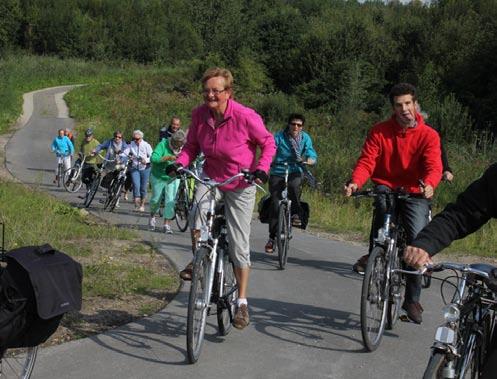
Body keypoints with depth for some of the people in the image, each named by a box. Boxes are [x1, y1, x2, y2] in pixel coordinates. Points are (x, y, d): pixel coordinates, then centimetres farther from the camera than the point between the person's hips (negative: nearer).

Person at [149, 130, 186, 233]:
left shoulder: (182, 148, -7)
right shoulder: (163, 145, -19)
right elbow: (153, 158, -29)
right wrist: (167, 157, -41)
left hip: (173, 179, 2)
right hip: (158, 177, -2)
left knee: (170, 201, -7)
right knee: (156, 199, 9)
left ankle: (167, 224, -2)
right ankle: (152, 216, 38)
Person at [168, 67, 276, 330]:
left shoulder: (245, 116, -22)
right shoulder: (199, 115, -10)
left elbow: (268, 143, -9)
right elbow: (192, 145, 4)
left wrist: (262, 168, -25)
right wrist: (180, 162, -15)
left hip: (240, 185, -3)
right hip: (210, 177, 3)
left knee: (239, 245, 1)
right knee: (199, 210, -29)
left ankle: (242, 303, 13)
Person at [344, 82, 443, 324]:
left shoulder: (429, 135, -5)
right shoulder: (380, 132, -2)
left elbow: (434, 166, -18)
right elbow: (366, 162, -10)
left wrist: (429, 185, -41)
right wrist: (355, 182, -31)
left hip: (415, 194, 0)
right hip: (386, 188, 0)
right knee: (382, 203, -36)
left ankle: (412, 299, 3)